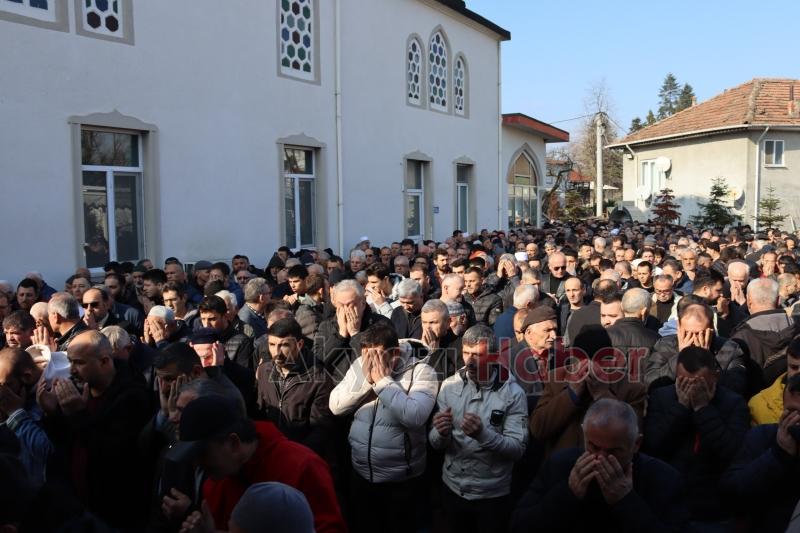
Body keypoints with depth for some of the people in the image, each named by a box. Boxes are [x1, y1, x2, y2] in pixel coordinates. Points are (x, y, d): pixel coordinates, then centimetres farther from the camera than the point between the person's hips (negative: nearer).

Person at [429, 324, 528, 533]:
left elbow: (517, 448, -17)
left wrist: (483, 434, -33)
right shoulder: (449, 385, -5)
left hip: (493, 495, -3)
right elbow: (435, 443, -3)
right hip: (452, 488, 3)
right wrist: (441, 433, -26)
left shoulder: (512, 393, -13)